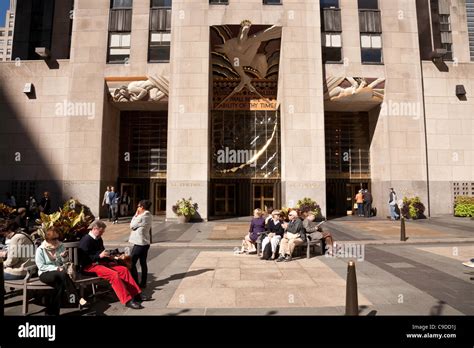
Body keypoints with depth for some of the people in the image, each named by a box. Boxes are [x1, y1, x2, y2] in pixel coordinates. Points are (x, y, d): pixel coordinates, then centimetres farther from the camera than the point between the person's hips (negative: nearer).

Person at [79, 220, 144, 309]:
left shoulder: (99, 239, 11)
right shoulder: (86, 240, -13)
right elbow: (83, 259, -19)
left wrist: (107, 254, 7)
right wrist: (99, 256, -25)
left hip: (101, 262, 8)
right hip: (90, 265, -8)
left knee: (124, 269, -7)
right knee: (114, 275, -28)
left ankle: (135, 293, -3)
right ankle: (127, 300, -24)